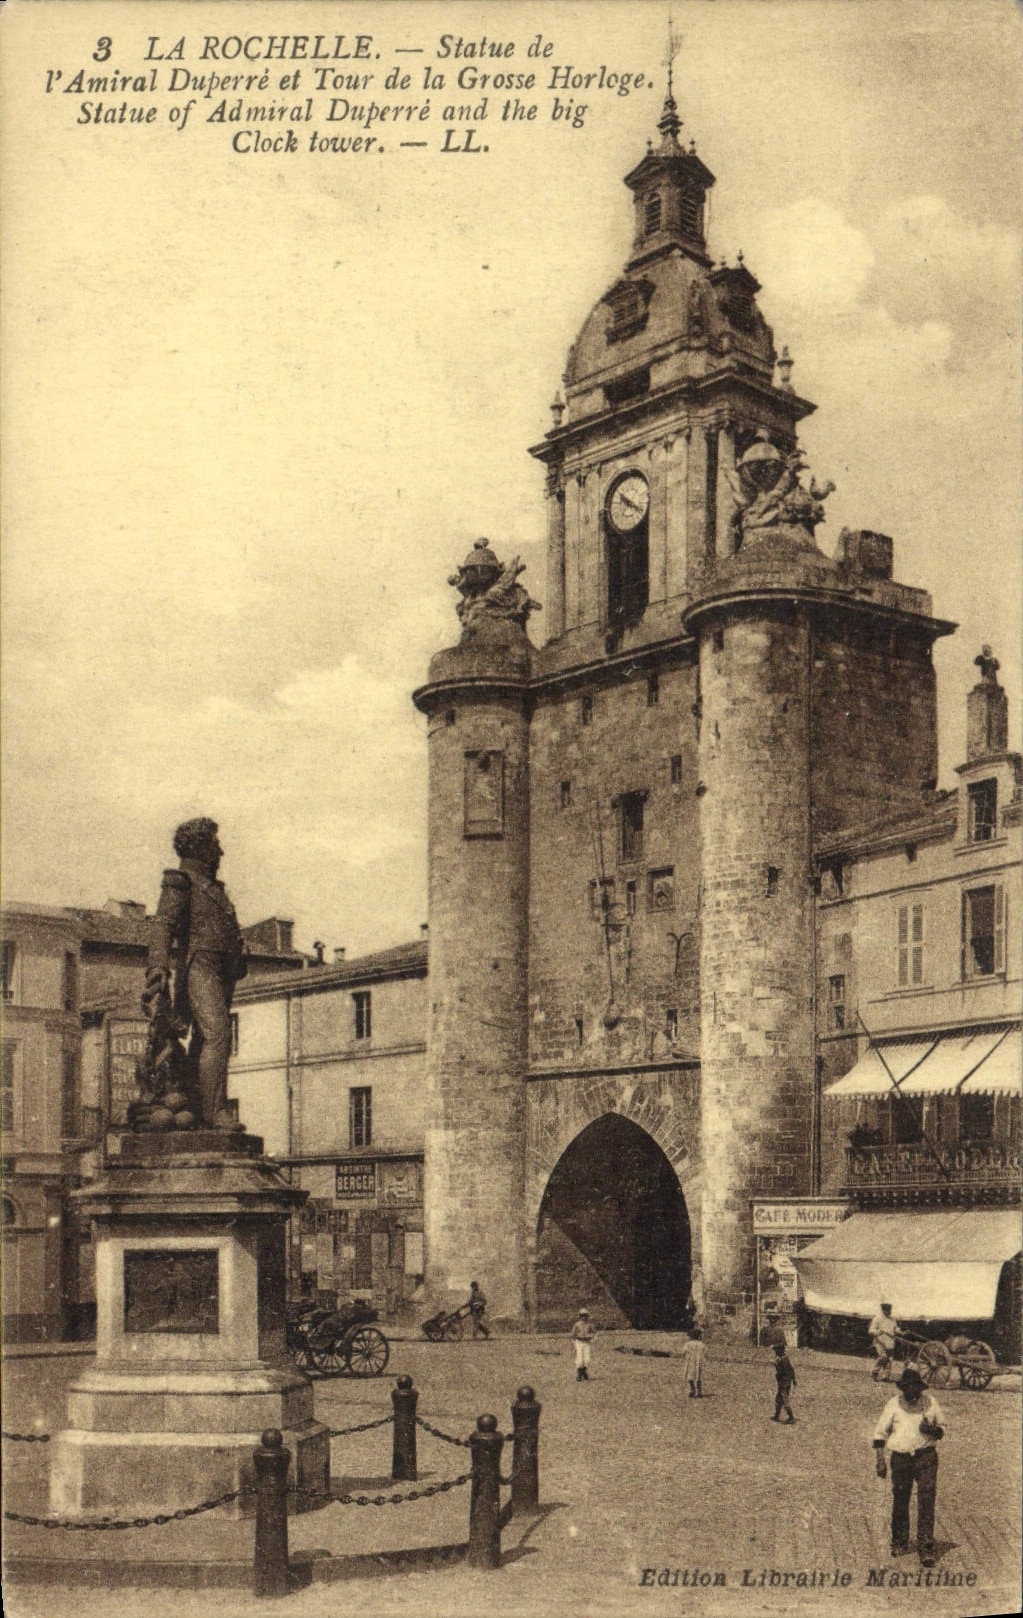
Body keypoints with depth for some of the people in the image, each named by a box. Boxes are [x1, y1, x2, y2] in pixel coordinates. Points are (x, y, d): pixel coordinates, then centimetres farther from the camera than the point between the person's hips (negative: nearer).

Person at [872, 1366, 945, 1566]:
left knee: (926, 1502, -9)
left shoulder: (931, 1403, 3)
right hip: (900, 1458, 1)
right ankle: (899, 1543, 25)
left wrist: (932, 1430, -9)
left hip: (926, 1457, -1)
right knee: (899, 1503, 8)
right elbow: (880, 1433, 6)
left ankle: (926, 1549, -8)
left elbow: (942, 1428, 15)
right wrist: (880, 1461, -1)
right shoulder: (893, 1404, 1)